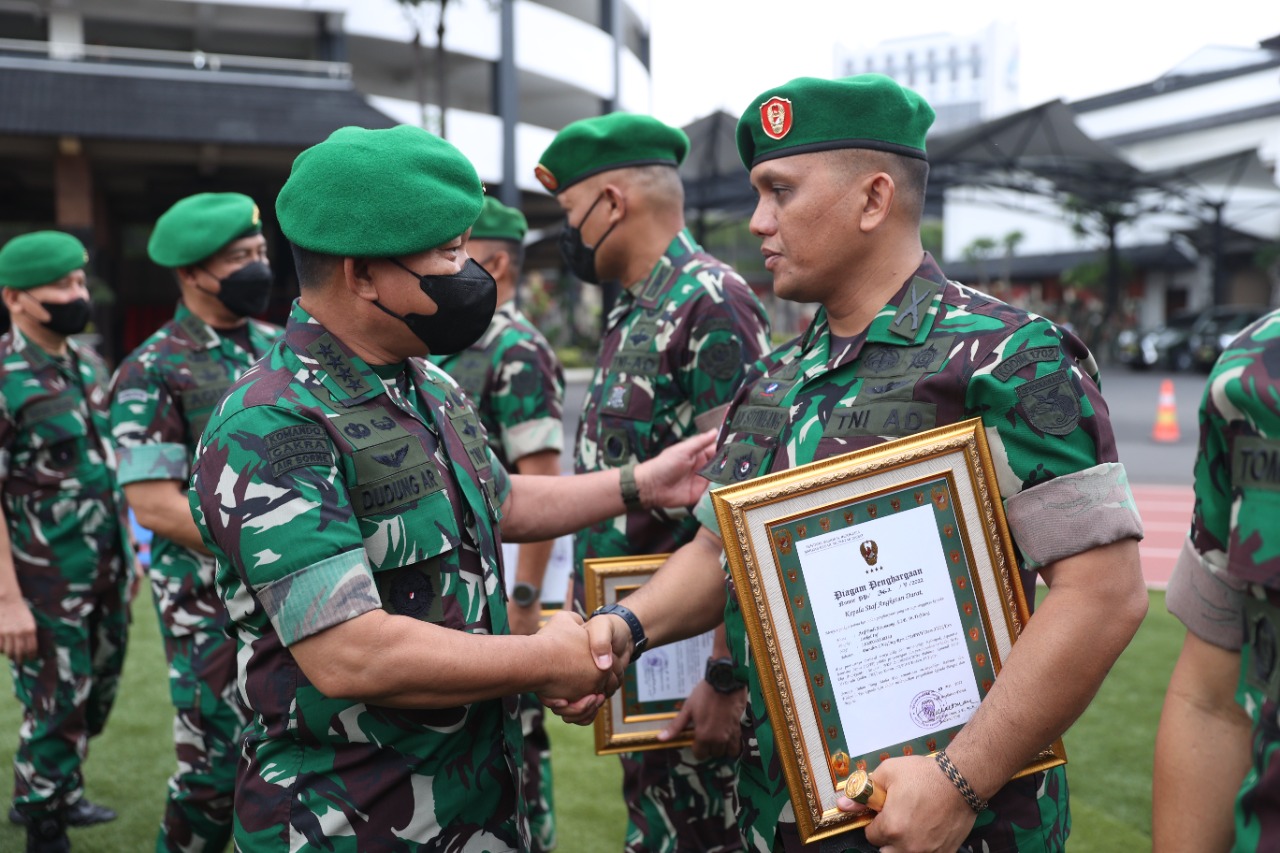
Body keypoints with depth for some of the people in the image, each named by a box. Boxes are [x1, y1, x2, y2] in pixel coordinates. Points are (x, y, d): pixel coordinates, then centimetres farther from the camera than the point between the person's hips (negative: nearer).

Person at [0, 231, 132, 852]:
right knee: (55, 710, 5)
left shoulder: (88, 363, 8)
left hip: (108, 571, 7)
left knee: (95, 698, 19)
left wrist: (127, 552, 16)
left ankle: (57, 794, 41)